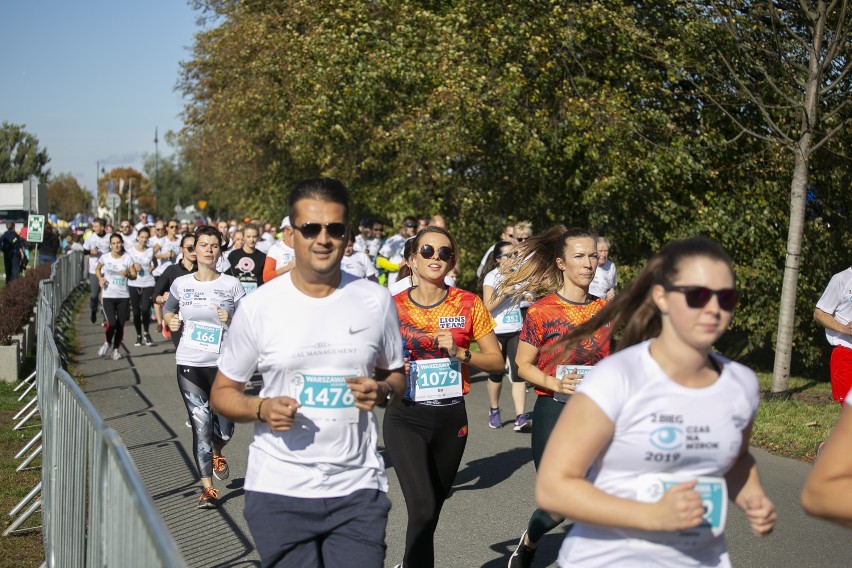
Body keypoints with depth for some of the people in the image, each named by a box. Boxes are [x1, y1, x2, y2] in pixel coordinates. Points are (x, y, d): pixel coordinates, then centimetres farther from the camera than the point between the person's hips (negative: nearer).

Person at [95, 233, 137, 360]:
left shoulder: (127, 258, -1)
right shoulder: (105, 257, -2)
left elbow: (134, 275, 2)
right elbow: (97, 269, 17)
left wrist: (127, 274, -19)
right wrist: (100, 278, -2)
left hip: (123, 296, 2)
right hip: (108, 296, -1)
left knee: (120, 324, 5)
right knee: (112, 323, -15)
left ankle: (116, 349, 22)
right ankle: (107, 342, 14)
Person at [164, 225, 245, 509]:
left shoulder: (231, 284, -1)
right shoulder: (181, 284, 4)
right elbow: (168, 310, 21)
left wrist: (231, 321, -17)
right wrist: (171, 321, 0)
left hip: (223, 363, 0)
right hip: (189, 363, 1)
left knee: (225, 426, 4)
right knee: (200, 425, -3)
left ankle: (216, 453, 41)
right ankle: (208, 488, 7)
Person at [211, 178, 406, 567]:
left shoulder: (376, 301, 2)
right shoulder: (259, 307, -3)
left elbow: (396, 375, 14)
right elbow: (223, 392, 5)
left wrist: (382, 391, -8)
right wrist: (260, 409, -16)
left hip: (358, 490, 1)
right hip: (278, 491, -1)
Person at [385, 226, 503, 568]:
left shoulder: (468, 305, -1)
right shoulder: (394, 306, -2)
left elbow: (497, 361, 3)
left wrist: (460, 353, -14)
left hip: (451, 418, 2)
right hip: (405, 419, -2)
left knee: (431, 511, 14)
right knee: (423, 509, -18)